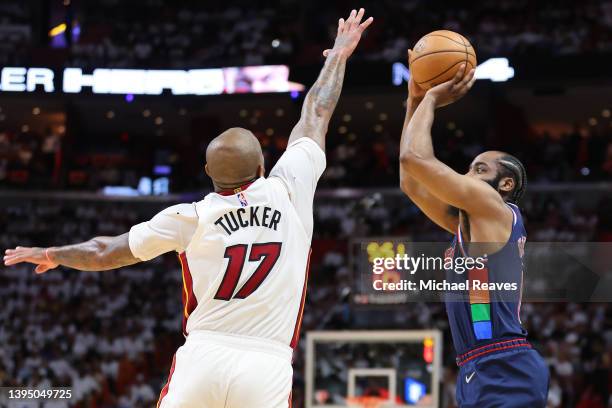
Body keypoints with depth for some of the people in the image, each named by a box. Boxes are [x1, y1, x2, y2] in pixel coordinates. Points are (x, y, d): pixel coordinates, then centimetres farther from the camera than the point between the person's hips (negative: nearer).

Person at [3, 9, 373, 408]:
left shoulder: (191, 218, 5)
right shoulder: (289, 192, 5)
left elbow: (104, 252, 15)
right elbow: (316, 116, 22)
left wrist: (51, 254, 34)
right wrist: (338, 56, 37)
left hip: (201, 358, 1)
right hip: (266, 369, 0)